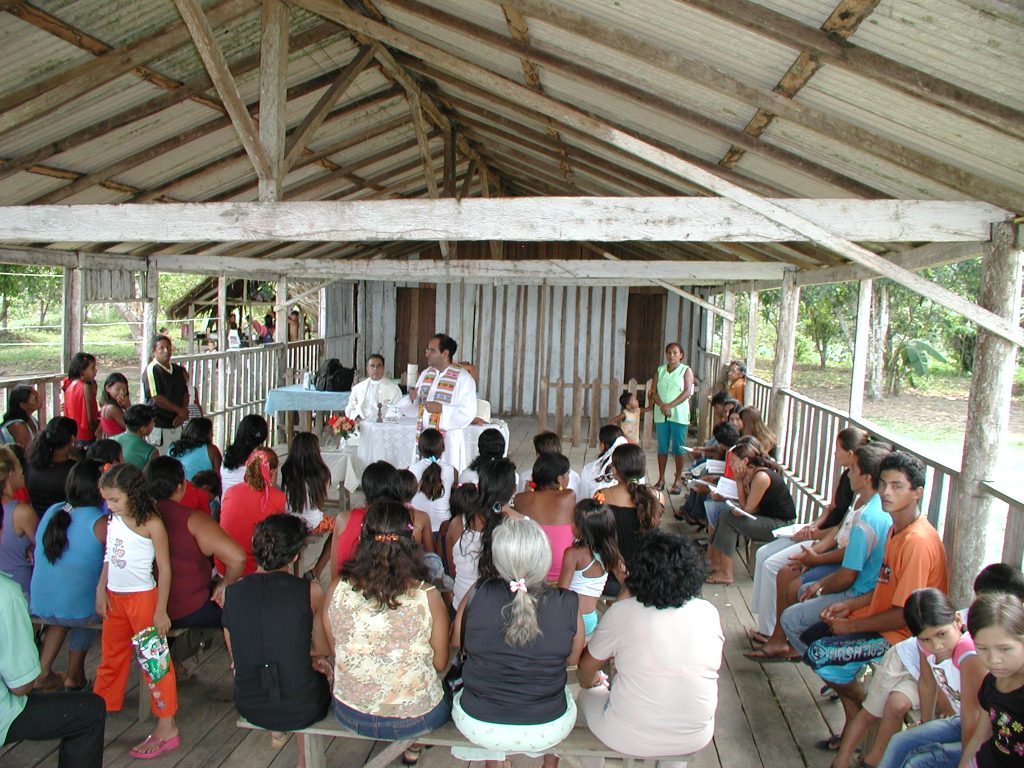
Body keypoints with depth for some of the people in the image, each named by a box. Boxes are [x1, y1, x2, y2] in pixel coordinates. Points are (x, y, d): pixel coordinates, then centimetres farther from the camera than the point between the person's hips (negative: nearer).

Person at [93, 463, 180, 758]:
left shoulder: (151, 524, -17)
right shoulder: (113, 520, 4)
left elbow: (164, 568, -14)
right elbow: (109, 558, 16)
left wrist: (161, 611, -15)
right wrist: (101, 590, 7)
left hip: (143, 597, -7)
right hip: (115, 598, 7)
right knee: (111, 655, 20)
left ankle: (167, 727, 7)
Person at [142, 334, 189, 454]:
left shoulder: (178, 369, 11)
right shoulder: (152, 370, -10)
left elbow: (185, 393, 13)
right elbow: (157, 399, -16)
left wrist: (182, 414, -3)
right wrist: (180, 411, -11)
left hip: (176, 424, 7)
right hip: (158, 426, -7)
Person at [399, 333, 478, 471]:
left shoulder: (463, 378, -10)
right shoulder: (426, 374, 10)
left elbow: (469, 412, -14)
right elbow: (417, 406, 15)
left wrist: (441, 409, -22)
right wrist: (411, 399, -7)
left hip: (448, 439, -6)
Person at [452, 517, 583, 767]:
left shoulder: (478, 595, -21)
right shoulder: (569, 606, -20)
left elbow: (456, 642, -2)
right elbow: (572, 659, -1)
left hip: (477, 726, 0)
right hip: (547, 732, 0)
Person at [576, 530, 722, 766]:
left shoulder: (621, 612, -15)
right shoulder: (708, 613, -7)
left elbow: (588, 665, -1)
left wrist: (589, 683, 23)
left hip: (629, 739, -3)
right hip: (696, 739, 3)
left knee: (587, 694, 27)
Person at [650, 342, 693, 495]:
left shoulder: (686, 370, 2)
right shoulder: (660, 370, 12)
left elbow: (687, 392, -9)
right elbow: (654, 391, 5)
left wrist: (670, 406, -17)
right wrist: (662, 406, -13)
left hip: (679, 414, -3)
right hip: (661, 414, 3)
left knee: (678, 448, 1)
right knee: (662, 448, 7)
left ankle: (678, 480, 11)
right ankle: (661, 479, 14)